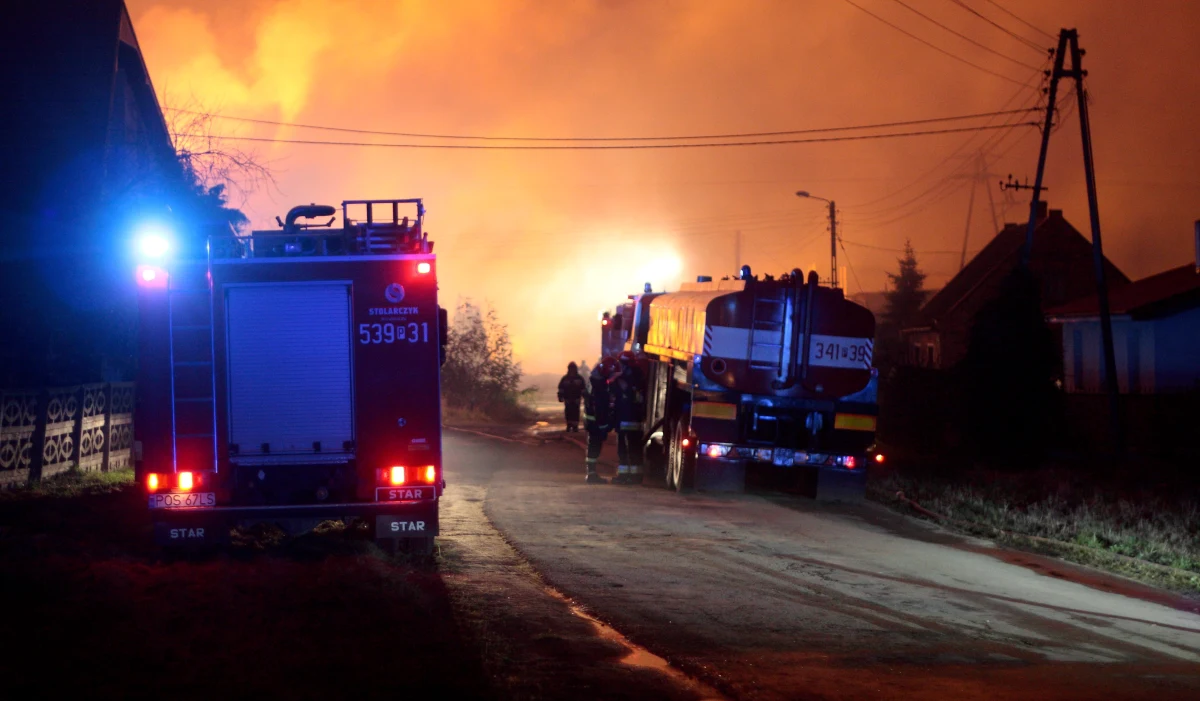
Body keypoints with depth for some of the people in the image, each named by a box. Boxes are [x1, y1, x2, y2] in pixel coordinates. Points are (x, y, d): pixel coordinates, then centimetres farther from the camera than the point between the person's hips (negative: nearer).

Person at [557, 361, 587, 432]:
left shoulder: (579, 379, 2)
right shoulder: (565, 378, 3)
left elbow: (583, 389, 5)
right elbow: (561, 389, 4)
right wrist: (560, 397, -3)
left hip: (576, 400, -1)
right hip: (567, 399, 1)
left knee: (575, 413, -4)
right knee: (568, 413, 3)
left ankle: (575, 426, -1)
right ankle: (569, 425, 15)